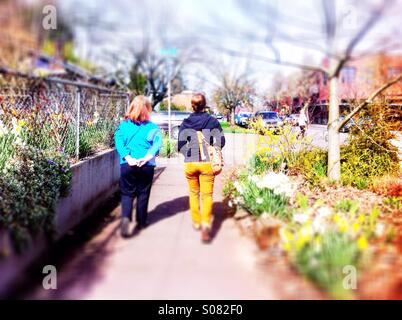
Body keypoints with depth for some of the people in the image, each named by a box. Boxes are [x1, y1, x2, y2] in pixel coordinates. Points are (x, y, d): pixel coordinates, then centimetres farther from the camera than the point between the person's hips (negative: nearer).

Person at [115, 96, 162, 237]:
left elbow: (119, 143, -8)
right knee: (143, 194, 14)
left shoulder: (123, 125, 3)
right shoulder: (152, 127, 0)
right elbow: (157, 144, -11)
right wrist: (146, 158, -18)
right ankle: (141, 222, 24)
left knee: (127, 193, 8)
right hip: (147, 166, 0)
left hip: (127, 165, 0)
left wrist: (128, 158, -15)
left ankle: (125, 217, -16)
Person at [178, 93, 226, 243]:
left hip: (190, 163, 1)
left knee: (194, 194, 17)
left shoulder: (186, 123, -1)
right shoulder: (213, 121, 0)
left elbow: (180, 145, -3)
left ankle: (196, 222, 28)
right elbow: (220, 141, 1)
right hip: (207, 163, -1)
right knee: (207, 195, 0)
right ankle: (206, 225, -17)